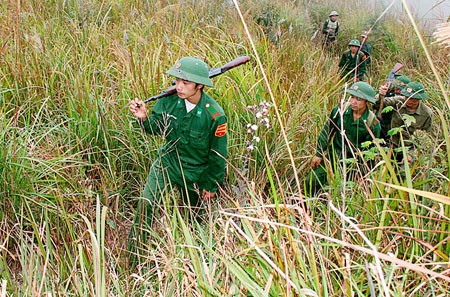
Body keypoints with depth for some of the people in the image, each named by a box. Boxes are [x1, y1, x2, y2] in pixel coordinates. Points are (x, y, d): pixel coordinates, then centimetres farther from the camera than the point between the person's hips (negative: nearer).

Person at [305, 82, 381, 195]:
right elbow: (326, 132, 2)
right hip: (333, 154, 3)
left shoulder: (373, 123, -15)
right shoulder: (340, 109, -9)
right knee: (312, 182, -3)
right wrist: (318, 154, 1)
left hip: (352, 160, -2)